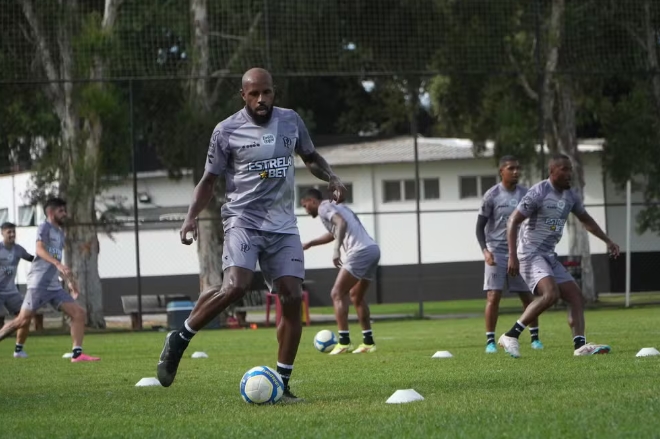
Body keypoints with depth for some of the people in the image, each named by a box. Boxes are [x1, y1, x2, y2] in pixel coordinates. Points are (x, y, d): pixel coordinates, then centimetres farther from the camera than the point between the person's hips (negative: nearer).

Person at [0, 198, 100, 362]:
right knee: (22, 320, -11)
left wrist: (69, 281, 30)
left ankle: (77, 353, -6)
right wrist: (58, 264, -37)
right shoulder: (44, 228, -4)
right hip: (39, 283, -8)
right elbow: (40, 250, -23)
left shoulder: (60, 233, 22)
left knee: (79, 313, -4)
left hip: (54, 286, 8)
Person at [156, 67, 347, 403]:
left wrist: (331, 179, 5)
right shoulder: (227, 131, -3)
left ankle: (281, 384, 0)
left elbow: (310, 157, 24)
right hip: (243, 220, -4)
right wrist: (191, 216, -9)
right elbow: (209, 179, 5)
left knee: (292, 297, -8)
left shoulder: (291, 120, 8)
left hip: (283, 225, 4)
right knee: (235, 286, -27)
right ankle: (179, 339, -6)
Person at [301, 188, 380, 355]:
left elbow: (342, 223, -19)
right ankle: (368, 342, 17)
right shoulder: (337, 207, 29)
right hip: (373, 249, 9)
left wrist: (336, 250, -25)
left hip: (360, 252, -9)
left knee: (337, 294, -4)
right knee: (356, 295, 20)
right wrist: (310, 244, 51)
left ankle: (344, 342, -11)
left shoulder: (324, 208, 1)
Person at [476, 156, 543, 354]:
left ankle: (535, 338, 13)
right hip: (496, 252, -3)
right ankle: (490, 341, -5)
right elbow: (480, 226, -3)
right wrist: (485, 250, -16)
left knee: (527, 295, 3)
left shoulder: (525, 194, 5)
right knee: (493, 296, -10)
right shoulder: (492, 195, -6)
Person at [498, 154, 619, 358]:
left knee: (575, 295, -2)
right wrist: (512, 256, -22)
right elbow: (513, 222, -15)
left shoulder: (570, 196, 10)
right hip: (530, 254, -9)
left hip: (549, 256, 9)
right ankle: (510, 336, -20)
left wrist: (608, 241, 23)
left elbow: (586, 220, 27)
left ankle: (580, 346, -8)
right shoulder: (538, 193, -15)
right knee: (550, 293, -27)